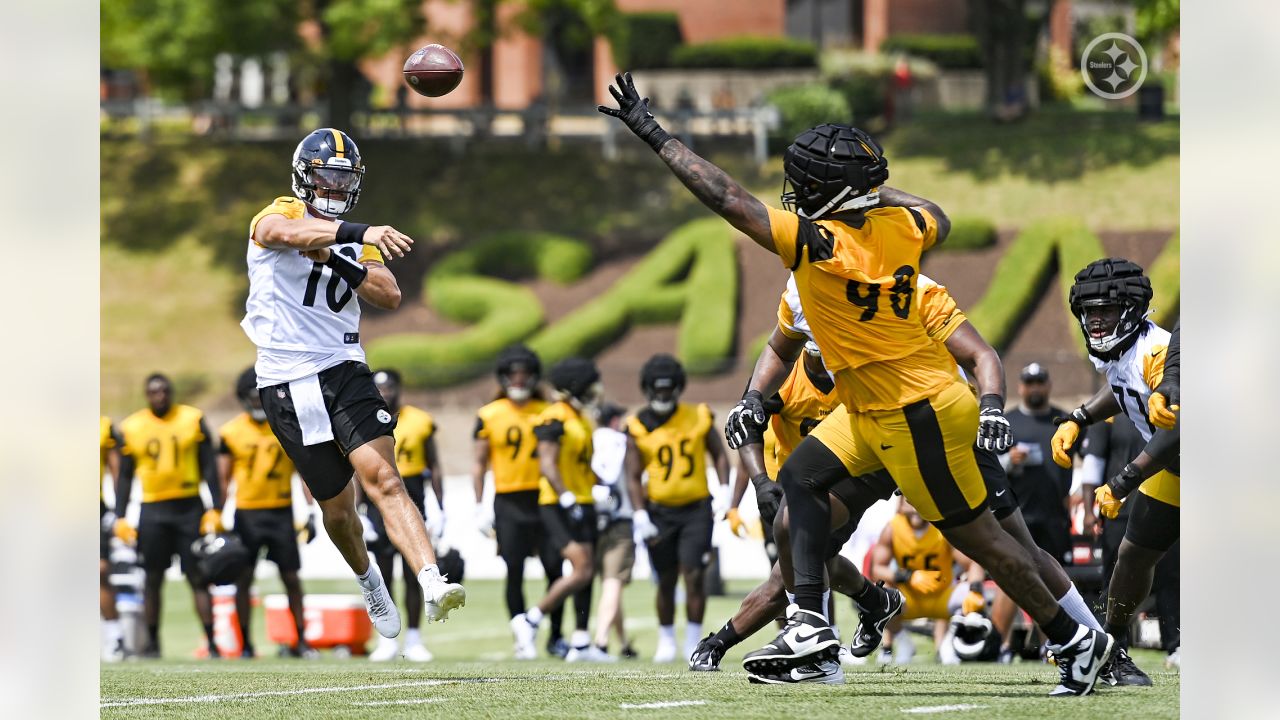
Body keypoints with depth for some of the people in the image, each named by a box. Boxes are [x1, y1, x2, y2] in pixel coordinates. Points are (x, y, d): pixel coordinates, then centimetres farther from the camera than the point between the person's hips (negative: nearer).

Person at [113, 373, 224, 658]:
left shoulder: (193, 420, 2)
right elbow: (125, 476, 10)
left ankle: (211, 642, -3)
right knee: (153, 579, 3)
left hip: (190, 507, -1)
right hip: (153, 511, 1)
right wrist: (120, 518, 3)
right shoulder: (131, 428, 4)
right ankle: (152, 642, 11)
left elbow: (209, 468, 3)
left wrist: (215, 510, -4)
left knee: (199, 578, -3)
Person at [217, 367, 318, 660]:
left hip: (281, 512, 0)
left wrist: (311, 514, 0)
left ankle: (301, 641, 10)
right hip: (246, 512, 0)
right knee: (244, 578, 1)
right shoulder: (231, 432, 0)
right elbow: (223, 479, 5)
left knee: (291, 578, 3)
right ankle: (245, 644, 8)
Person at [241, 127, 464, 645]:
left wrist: (340, 263, -16)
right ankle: (368, 580, 35)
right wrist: (360, 234, -44)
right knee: (337, 507, 6)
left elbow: (391, 296, 0)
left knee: (383, 478, -17)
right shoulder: (276, 217, -3)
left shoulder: (352, 239, 15)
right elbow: (291, 233, -30)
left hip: (344, 370, 3)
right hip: (287, 383, -3)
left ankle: (432, 584, -31)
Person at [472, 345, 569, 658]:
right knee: (514, 572, -2)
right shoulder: (489, 416, 3)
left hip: (543, 499, 1)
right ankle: (522, 639, 6)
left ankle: (556, 637, 9)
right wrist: (480, 507, -1)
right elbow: (479, 462, 6)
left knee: (555, 569, -3)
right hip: (509, 502, -1)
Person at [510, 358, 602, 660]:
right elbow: (547, 465, -21)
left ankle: (580, 642, 12)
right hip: (559, 506, -10)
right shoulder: (555, 419, -14)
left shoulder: (581, 418, 17)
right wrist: (568, 500, -28)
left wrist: (598, 492, 19)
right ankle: (530, 620, -6)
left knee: (586, 573, 8)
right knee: (582, 570, -17)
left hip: (582, 504, 10)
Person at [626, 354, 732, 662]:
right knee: (666, 581, 8)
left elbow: (719, 454, 10)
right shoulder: (639, 428, -2)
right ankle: (666, 640, 24)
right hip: (659, 510, 0)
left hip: (696, 509, 0)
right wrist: (640, 517, -11)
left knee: (694, 575, -10)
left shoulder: (698, 417, 0)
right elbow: (633, 477, -1)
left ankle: (693, 641, -3)